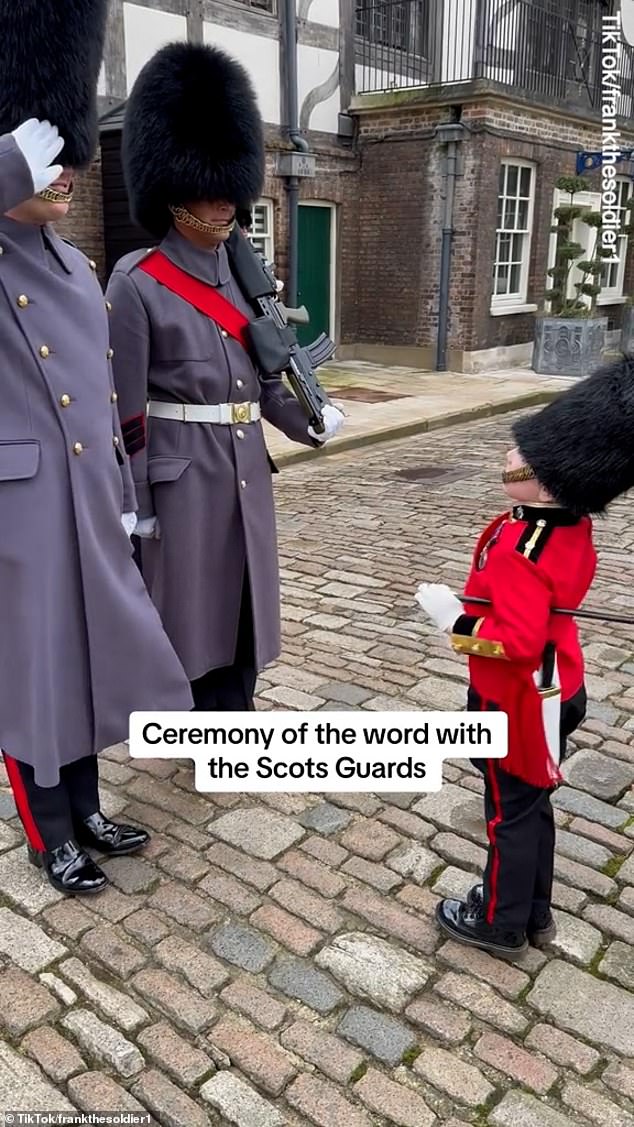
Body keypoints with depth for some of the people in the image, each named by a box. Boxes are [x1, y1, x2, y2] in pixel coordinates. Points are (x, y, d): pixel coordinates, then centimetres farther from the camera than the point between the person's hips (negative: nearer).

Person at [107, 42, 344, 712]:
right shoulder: (137, 283, -10)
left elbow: (264, 379, 13)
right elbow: (124, 409, -11)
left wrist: (311, 423, -4)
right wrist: (133, 506, -11)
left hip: (244, 469, 7)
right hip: (181, 474, -6)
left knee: (244, 609, 14)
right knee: (196, 616, 6)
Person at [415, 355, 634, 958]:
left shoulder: (521, 551, -31)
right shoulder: (572, 525, -2)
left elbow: (517, 641, -33)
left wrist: (453, 618, -23)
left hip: (516, 702, -9)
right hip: (549, 692, 9)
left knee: (510, 809, 10)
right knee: (532, 802, 22)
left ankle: (500, 921, 31)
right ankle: (534, 912, 40)